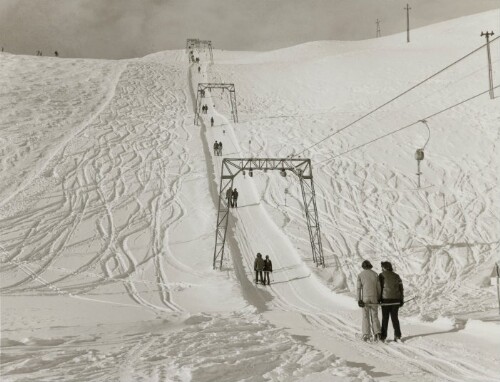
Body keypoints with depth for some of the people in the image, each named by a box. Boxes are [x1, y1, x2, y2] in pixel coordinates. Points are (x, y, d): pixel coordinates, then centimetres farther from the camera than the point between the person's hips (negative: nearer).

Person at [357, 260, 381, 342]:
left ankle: (366, 335, -1)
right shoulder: (375, 274, 4)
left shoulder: (360, 275, -1)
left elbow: (359, 288, -5)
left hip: (365, 298, -1)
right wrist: (379, 298, 14)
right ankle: (377, 333, -3)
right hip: (374, 298, 1)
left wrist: (359, 300, -4)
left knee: (365, 317, 4)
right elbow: (379, 287, 5)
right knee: (374, 316, 9)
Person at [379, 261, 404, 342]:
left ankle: (383, 336, 2)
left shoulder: (382, 275, -2)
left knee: (385, 318, 2)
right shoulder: (396, 276, 12)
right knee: (395, 317, 10)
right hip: (396, 299, 4)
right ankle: (397, 335, 7)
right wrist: (401, 299, 13)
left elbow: (380, 287, -6)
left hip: (386, 299, -4)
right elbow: (401, 288, 11)